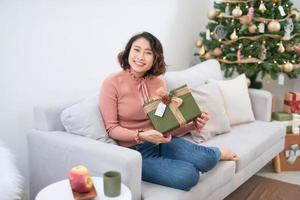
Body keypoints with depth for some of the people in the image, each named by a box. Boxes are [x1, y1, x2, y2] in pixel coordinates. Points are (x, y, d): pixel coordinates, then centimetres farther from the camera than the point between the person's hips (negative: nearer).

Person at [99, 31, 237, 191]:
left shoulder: (159, 84, 4)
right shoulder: (112, 83, -11)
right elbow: (111, 129, -9)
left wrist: (193, 125, -13)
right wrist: (142, 136, -25)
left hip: (163, 142, 4)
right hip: (136, 150, -4)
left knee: (206, 159, -23)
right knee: (188, 175, -25)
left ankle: (216, 153, 16)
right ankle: (213, 155, 10)